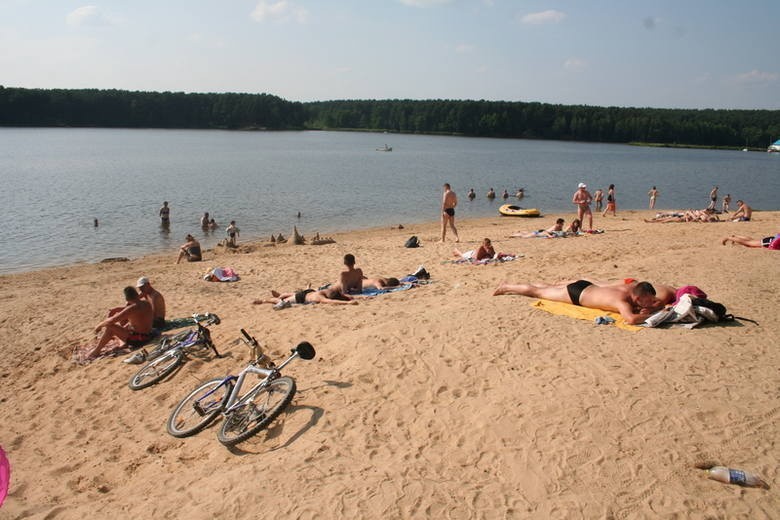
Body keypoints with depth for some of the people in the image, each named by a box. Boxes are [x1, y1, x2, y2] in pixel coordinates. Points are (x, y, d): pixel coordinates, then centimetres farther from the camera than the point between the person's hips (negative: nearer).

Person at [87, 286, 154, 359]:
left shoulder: (131, 309, -23)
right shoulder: (147, 303, -2)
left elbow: (111, 321, -21)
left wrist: (99, 325, -1)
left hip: (137, 340, -8)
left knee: (109, 327, -7)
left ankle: (96, 351, 7)